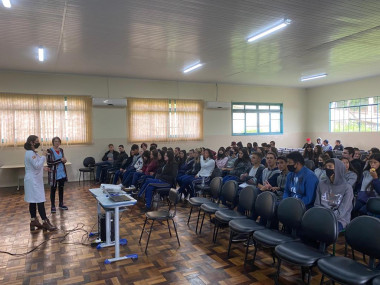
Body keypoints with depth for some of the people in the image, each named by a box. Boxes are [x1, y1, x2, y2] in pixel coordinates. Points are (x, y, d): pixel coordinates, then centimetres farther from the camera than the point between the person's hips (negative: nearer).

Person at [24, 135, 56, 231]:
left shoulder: (32, 153, 15)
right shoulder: (30, 153, -17)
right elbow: (37, 165, -24)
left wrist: (43, 168, 15)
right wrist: (43, 156, -20)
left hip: (35, 180, 11)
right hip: (33, 181, -11)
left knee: (33, 201, 13)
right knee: (40, 201, -8)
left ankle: (33, 221, 20)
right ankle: (45, 222, -5)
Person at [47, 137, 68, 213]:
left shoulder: (61, 150, 7)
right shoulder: (49, 151, -11)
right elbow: (49, 163, -18)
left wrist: (64, 160, -6)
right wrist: (60, 160, -20)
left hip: (62, 172, 6)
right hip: (54, 173, -5)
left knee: (61, 188, 13)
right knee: (53, 189, 5)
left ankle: (61, 204, 26)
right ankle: (53, 206, 15)